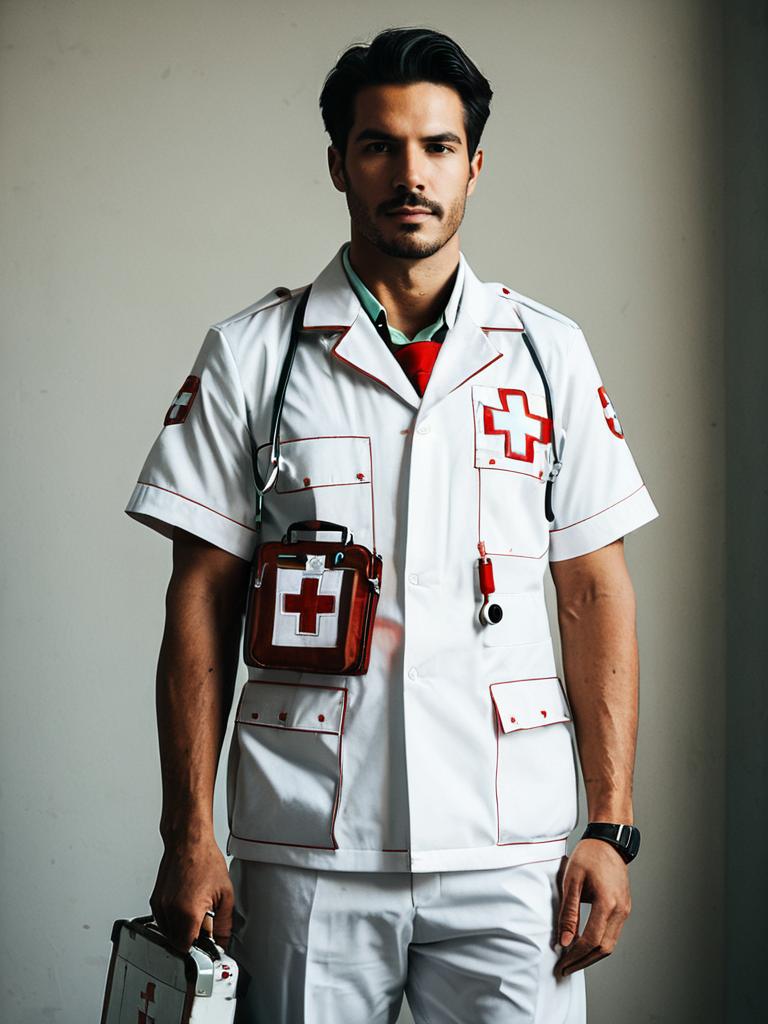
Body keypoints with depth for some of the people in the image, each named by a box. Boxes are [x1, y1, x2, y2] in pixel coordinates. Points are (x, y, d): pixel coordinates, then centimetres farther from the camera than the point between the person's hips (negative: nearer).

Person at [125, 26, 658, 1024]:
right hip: (305, 853, -1)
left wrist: (611, 827, 0)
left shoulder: (550, 352, 6)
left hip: (509, 854, 1)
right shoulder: (248, 355, 3)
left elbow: (597, 591, 6)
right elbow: (203, 601, 2)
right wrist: (188, 834, -3)